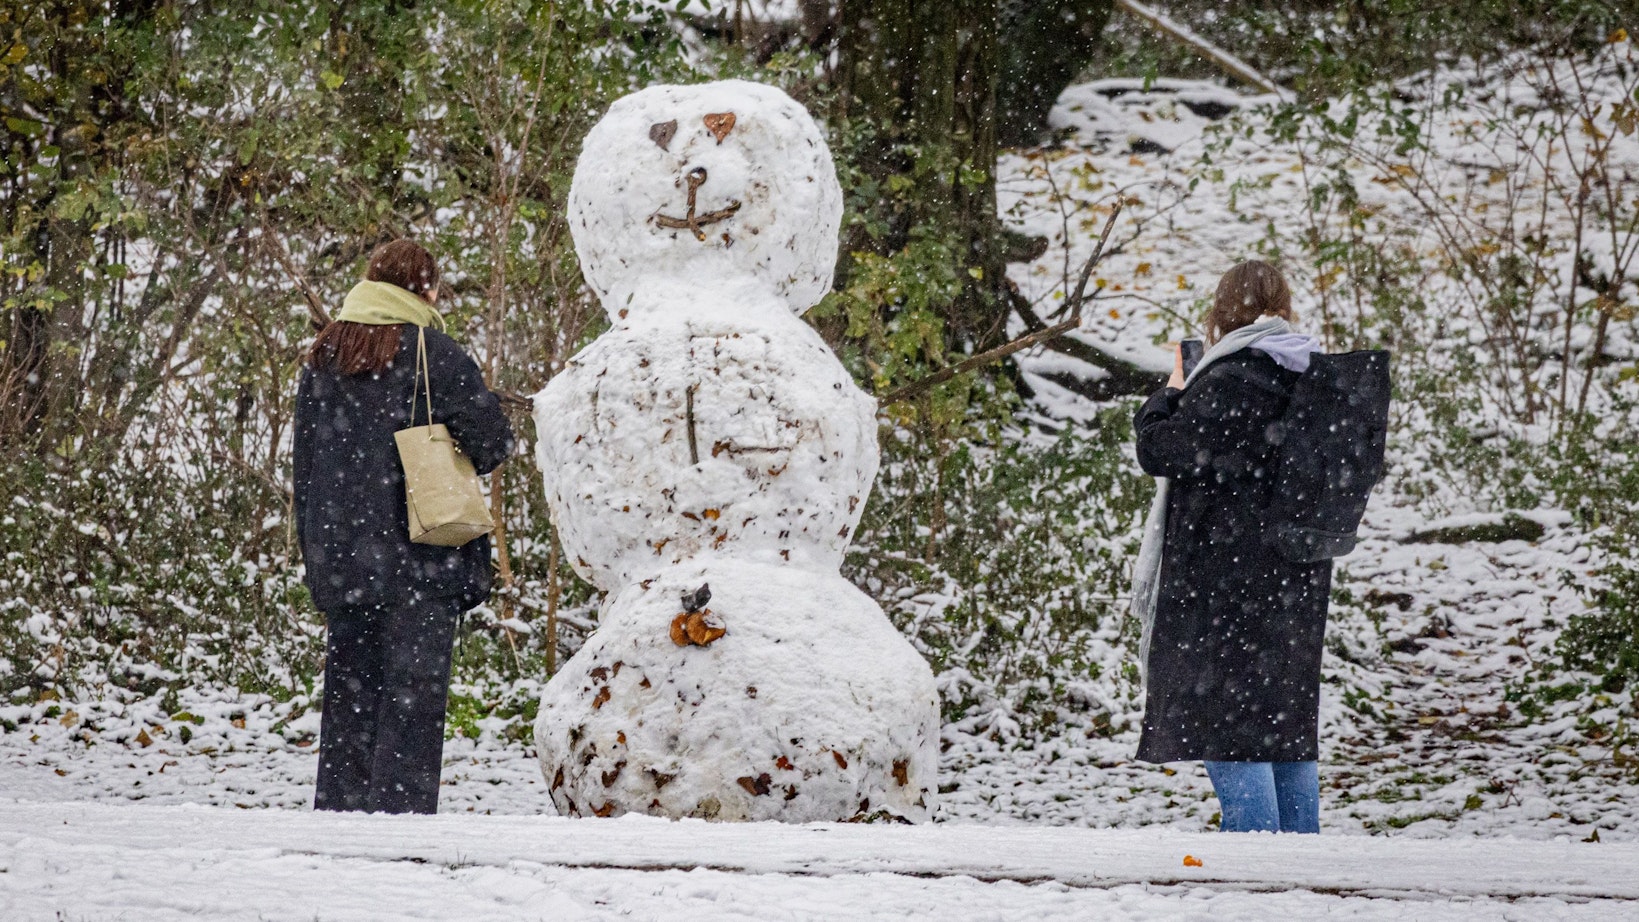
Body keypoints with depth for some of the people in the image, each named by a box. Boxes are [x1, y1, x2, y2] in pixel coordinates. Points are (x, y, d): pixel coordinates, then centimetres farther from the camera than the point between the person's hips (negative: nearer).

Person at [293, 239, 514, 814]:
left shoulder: (323, 357, 11)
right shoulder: (433, 355, -8)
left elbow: (303, 460, 16)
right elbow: (493, 443, -5)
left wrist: (314, 552, 21)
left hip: (340, 558, 5)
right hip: (418, 557, -5)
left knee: (349, 689, 11)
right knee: (411, 692, -4)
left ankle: (338, 808, 10)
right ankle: (398, 810, -9)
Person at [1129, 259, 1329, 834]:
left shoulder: (1230, 381, -17)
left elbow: (1158, 449, -15)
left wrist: (1172, 392, 6)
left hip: (1226, 579, -8)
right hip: (1296, 583, 8)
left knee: (1225, 727, -4)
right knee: (1285, 722, 15)